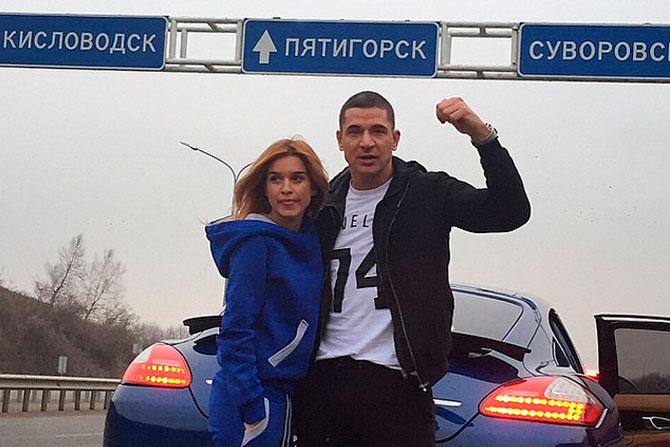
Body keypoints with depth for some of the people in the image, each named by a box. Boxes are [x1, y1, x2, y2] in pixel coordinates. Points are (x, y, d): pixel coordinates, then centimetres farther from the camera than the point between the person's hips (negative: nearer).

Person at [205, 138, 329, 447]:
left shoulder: (309, 239, 10)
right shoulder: (257, 242, -13)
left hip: (282, 394, 8)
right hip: (252, 399, -8)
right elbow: (235, 331, -17)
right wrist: (253, 412, -20)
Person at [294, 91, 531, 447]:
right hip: (322, 379, 4)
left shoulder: (426, 193, 1)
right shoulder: (326, 204, 12)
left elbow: (511, 211, -13)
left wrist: (481, 134, -23)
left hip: (397, 381, -4)